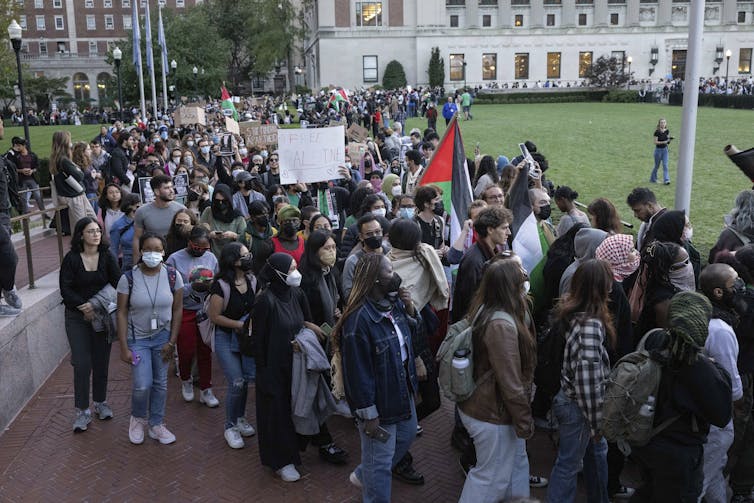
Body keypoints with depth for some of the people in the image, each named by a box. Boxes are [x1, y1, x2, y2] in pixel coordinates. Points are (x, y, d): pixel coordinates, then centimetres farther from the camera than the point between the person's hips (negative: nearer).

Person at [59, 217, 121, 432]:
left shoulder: (107, 257, 0)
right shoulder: (71, 259, -5)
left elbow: (117, 285, -6)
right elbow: (65, 289, -6)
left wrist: (96, 305, -17)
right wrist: (83, 306, -18)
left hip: (101, 317, 2)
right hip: (77, 317, -2)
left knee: (101, 362, 9)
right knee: (82, 364, -6)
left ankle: (100, 402, 26)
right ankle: (82, 410, 3)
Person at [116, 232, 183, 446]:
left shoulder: (173, 275, -9)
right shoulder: (128, 278, -14)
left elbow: (177, 309, -3)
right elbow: (122, 313, -9)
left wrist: (172, 342, -5)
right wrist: (124, 347, -11)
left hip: (163, 337, 2)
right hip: (138, 338, -2)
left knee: (160, 383, 10)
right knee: (142, 385, -7)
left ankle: (157, 425, 29)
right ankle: (138, 419, 24)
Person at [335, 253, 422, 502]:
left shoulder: (394, 302, -2)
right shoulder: (358, 320, -29)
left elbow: (413, 331, 16)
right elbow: (357, 372, -24)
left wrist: (410, 308, -5)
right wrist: (368, 415, -20)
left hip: (402, 389, 10)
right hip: (378, 401, -9)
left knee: (407, 434, 29)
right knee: (379, 461, 8)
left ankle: (363, 476, 48)